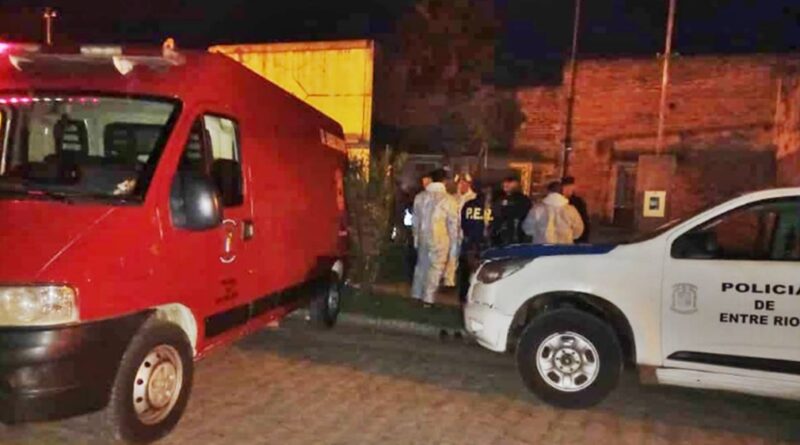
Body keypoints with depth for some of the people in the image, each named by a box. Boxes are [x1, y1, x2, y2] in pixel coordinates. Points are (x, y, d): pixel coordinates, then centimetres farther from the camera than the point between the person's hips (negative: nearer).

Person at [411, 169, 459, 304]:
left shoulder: (420, 197, 3)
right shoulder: (449, 200, -11)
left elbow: (416, 220, 10)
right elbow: (453, 224, -8)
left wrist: (416, 237, 20)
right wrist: (454, 244, 0)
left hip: (423, 237, 5)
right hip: (440, 239, -5)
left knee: (421, 265, 17)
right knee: (435, 268, 3)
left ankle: (416, 295, 26)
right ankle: (428, 298, 5)